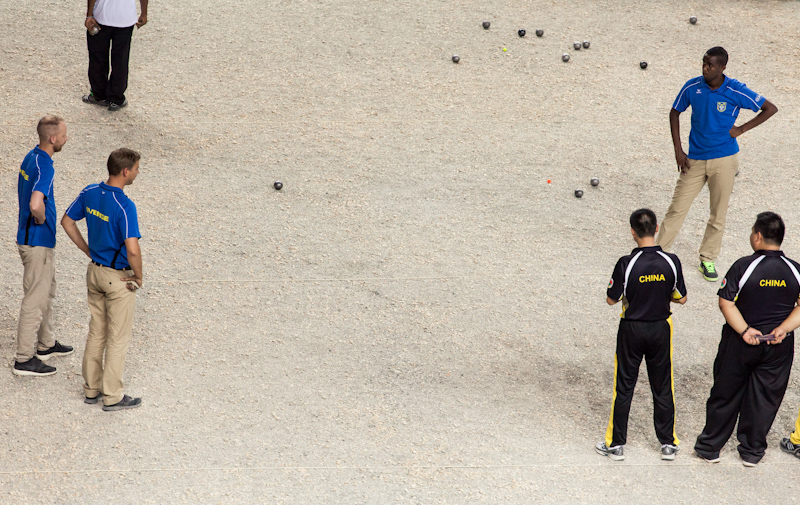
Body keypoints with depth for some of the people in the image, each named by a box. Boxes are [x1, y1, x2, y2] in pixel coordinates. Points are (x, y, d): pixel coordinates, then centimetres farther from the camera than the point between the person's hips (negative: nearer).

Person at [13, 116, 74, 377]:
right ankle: (24, 359, 5)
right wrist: (41, 220, -20)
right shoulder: (44, 167, -25)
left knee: (47, 291, 23)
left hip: (37, 238, 10)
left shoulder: (32, 157, 6)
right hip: (37, 241, -10)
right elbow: (35, 205, -40)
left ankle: (46, 344, 37)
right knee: (35, 299, -2)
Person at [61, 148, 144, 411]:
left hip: (95, 270, 7)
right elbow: (132, 250, -32)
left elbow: (67, 221, 9)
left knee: (96, 332, 19)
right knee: (118, 338, 5)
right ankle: (112, 396, 13)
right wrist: (139, 276, -14)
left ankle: (92, 388, 27)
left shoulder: (90, 192, -4)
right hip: (119, 278, -7)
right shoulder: (124, 206, -27)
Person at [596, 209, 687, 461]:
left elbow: (611, 299, -9)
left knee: (624, 388, 9)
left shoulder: (626, 264, -19)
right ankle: (668, 444, 19)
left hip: (632, 329, -2)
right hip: (661, 329, 2)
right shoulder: (671, 261, -12)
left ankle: (616, 444, 15)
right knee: (663, 387, 14)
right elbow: (681, 298, -2)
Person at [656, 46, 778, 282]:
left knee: (718, 214, 6)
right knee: (677, 208, 0)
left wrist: (741, 129, -9)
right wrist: (678, 150, 2)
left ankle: (708, 259, 22)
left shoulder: (736, 91, -13)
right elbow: (675, 113, 8)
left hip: (724, 160, -1)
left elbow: (771, 108, -4)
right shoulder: (692, 87, -7)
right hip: (695, 160, 1)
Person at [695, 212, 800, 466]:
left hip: (741, 343, -2)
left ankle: (710, 447, 23)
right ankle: (752, 450, 24)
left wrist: (744, 330, -19)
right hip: (779, 347, 2)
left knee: (725, 394, 12)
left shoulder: (743, 266, -15)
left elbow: (726, 303, -18)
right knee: (765, 397, 15)